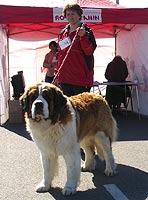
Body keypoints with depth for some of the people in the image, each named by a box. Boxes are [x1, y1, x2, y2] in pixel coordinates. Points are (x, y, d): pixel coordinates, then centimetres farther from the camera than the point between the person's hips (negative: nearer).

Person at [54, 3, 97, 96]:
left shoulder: (86, 31, -1)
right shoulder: (63, 33, 16)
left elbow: (89, 51, -12)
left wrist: (83, 36, -26)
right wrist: (58, 73, 18)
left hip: (81, 79, -5)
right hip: (65, 78, 6)